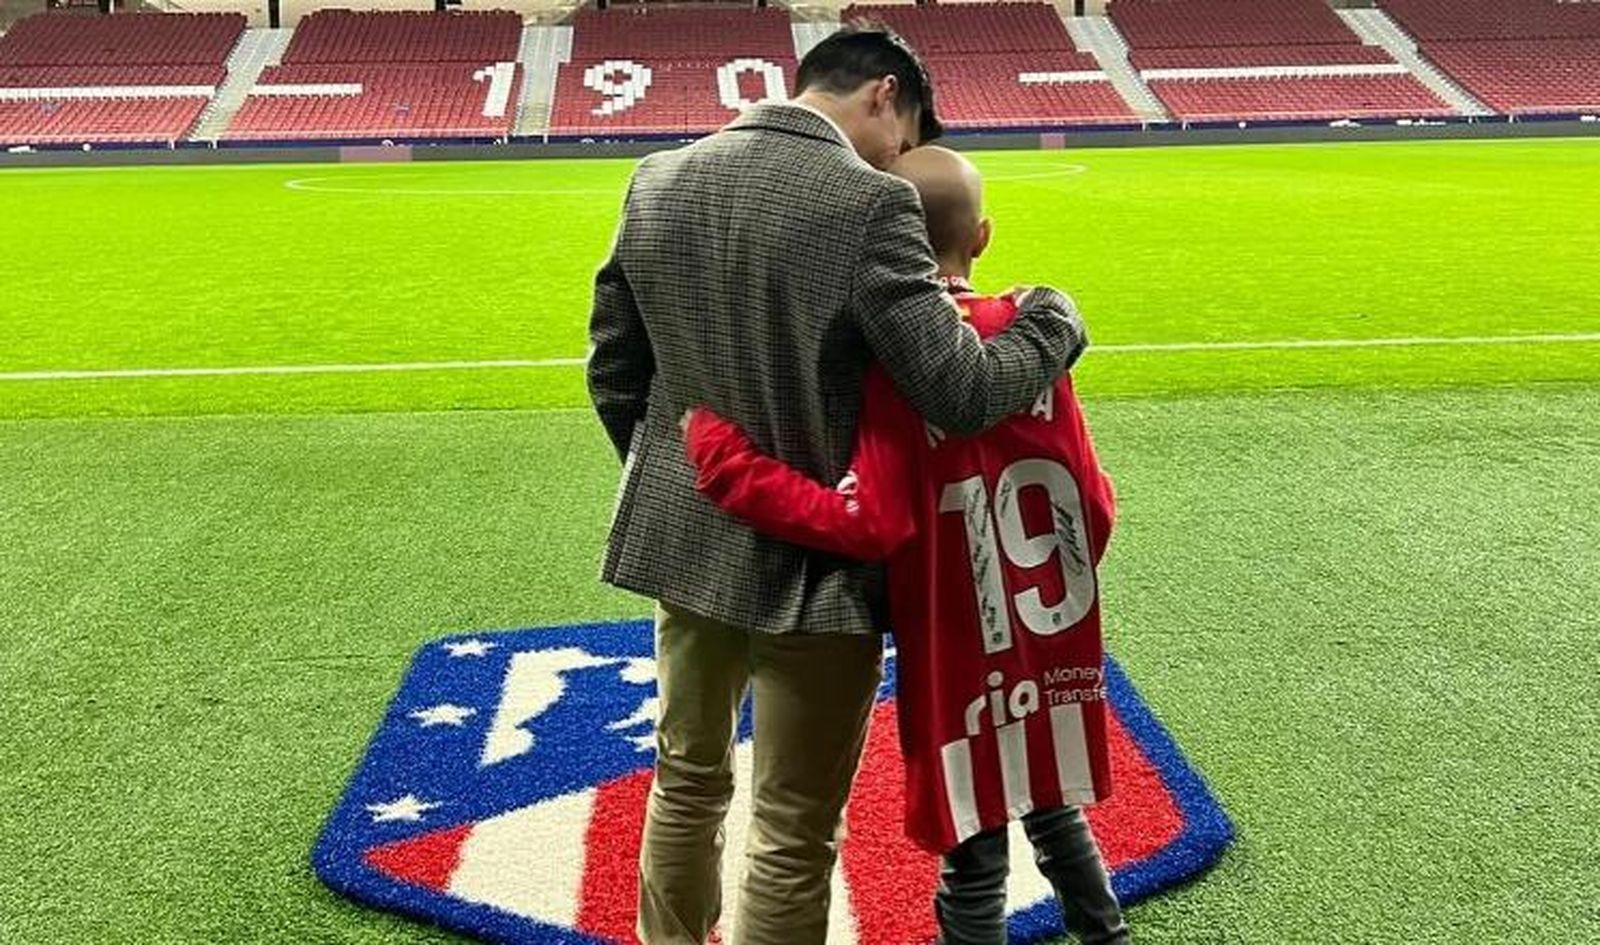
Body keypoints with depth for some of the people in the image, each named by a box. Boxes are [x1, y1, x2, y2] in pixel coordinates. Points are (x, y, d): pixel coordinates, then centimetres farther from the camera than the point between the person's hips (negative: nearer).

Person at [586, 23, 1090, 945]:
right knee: (792, 840, 10)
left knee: (689, 778, 27)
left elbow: (614, 370, 8)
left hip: (683, 540, 7)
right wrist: (1052, 317, -3)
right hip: (811, 559, -6)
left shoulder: (658, 179, 1)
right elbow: (961, 394, -22)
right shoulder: (868, 202, -19)